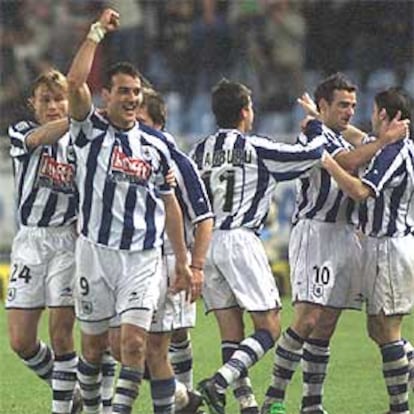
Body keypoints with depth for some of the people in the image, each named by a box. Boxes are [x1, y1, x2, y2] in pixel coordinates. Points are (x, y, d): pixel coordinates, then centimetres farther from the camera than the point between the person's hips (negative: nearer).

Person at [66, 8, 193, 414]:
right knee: (93, 344, 7)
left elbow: (169, 205, 15)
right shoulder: (90, 131, 0)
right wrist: (97, 33, -14)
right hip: (95, 252, -1)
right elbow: (75, 82, -19)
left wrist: (182, 261, 14)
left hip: (142, 258, 1)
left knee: (134, 341, -12)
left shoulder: (155, 146, 8)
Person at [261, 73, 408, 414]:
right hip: (314, 231, -9)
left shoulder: (342, 138, 22)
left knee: (326, 327, 6)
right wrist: (384, 140, -17)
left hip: (345, 234, 9)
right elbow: (348, 162, -23)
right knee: (308, 319, -16)